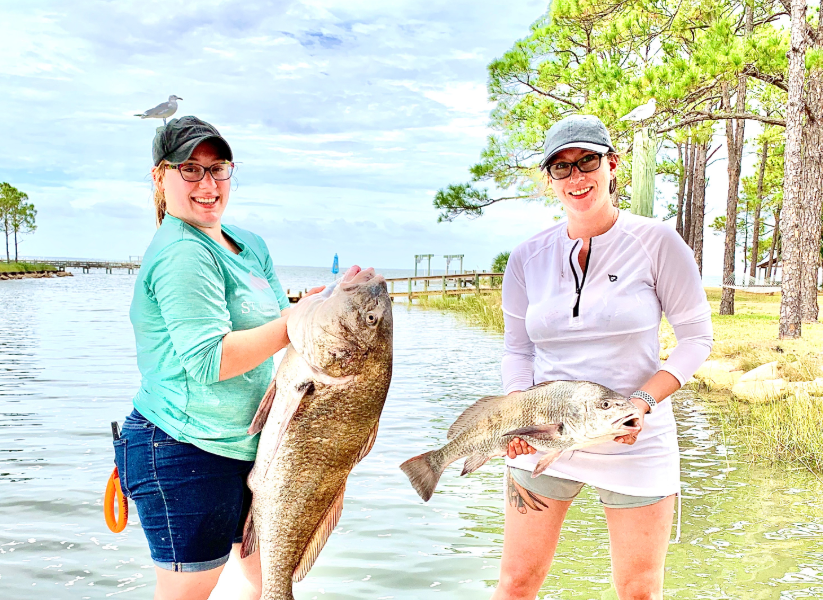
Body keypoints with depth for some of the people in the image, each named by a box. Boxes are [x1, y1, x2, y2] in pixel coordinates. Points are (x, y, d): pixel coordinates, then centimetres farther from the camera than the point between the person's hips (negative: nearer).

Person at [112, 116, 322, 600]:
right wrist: (297, 322, -24)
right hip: (187, 453, -9)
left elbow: (261, 326, 14)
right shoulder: (182, 253, -18)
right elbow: (210, 360, -26)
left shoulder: (248, 245, 11)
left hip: (246, 448, 10)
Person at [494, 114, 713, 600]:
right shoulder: (528, 257, 2)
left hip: (636, 445, -1)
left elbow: (697, 337, -2)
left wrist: (642, 402, -16)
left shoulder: (656, 242, -6)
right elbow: (517, 349, 8)